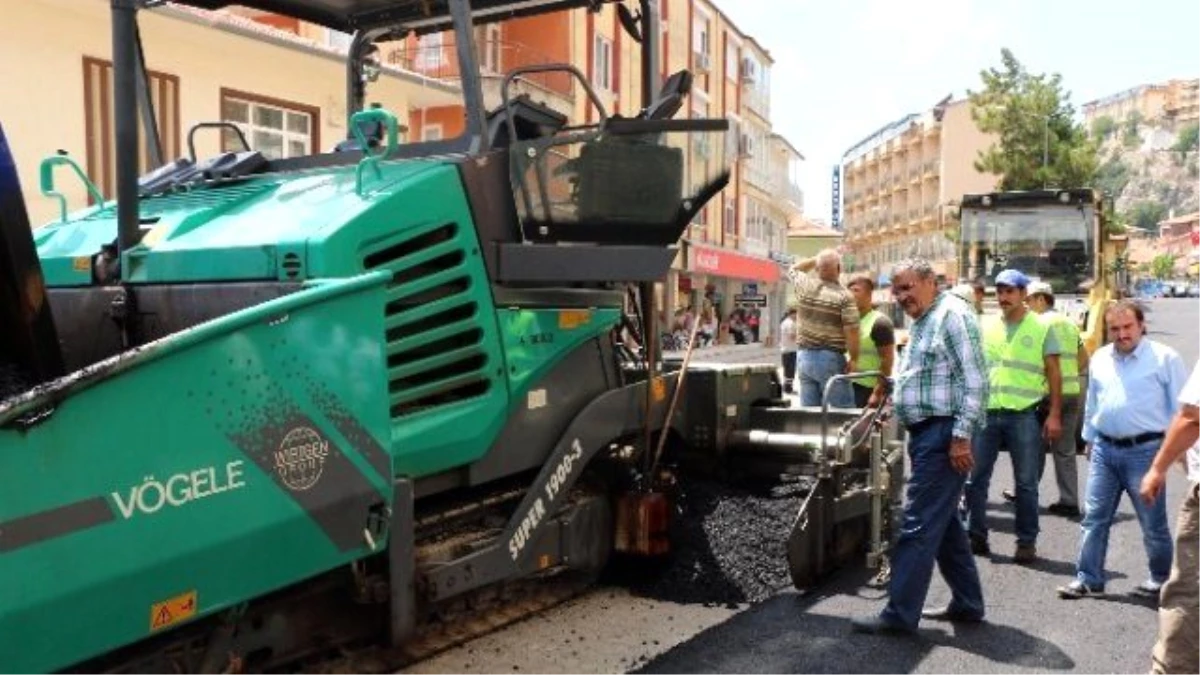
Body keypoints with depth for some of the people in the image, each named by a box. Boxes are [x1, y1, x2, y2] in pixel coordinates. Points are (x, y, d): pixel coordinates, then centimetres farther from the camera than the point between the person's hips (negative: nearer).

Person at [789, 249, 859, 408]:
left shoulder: (805, 286, 1)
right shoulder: (844, 296, -13)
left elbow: (795, 268, 24)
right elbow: (851, 332, -15)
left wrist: (817, 259, 15)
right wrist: (853, 359, -3)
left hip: (804, 356, 5)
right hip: (831, 358, -5)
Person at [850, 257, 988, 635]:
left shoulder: (951, 316, -11)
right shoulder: (921, 323, 19)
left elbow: (975, 381, -17)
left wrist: (961, 436, -20)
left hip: (943, 434, -10)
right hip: (925, 433, 10)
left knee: (919, 525, -7)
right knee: (944, 522, 16)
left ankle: (900, 614, -1)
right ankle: (967, 603, 28)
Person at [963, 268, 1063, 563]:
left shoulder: (1041, 327, 2)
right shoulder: (985, 325, 10)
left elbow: (1054, 374, 2)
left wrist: (1054, 415, -5)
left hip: (1024, 415, -3)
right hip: (986, 412, 3)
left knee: (1026, 483, 6)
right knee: (976, 478, 5)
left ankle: (1027, 542, 16)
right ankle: (976, 535, 16)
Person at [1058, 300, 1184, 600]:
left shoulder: (1164, 357, -6)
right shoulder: (1099, 359, 10)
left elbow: (1181, 405, -5)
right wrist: (1089, 438, 20)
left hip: (1145, 450, -5)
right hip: (1104, 449, 5)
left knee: (1153, 522, 8)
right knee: (1094, 518, 5)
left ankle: (1161, 578, 26)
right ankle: (1088, 580, 12)